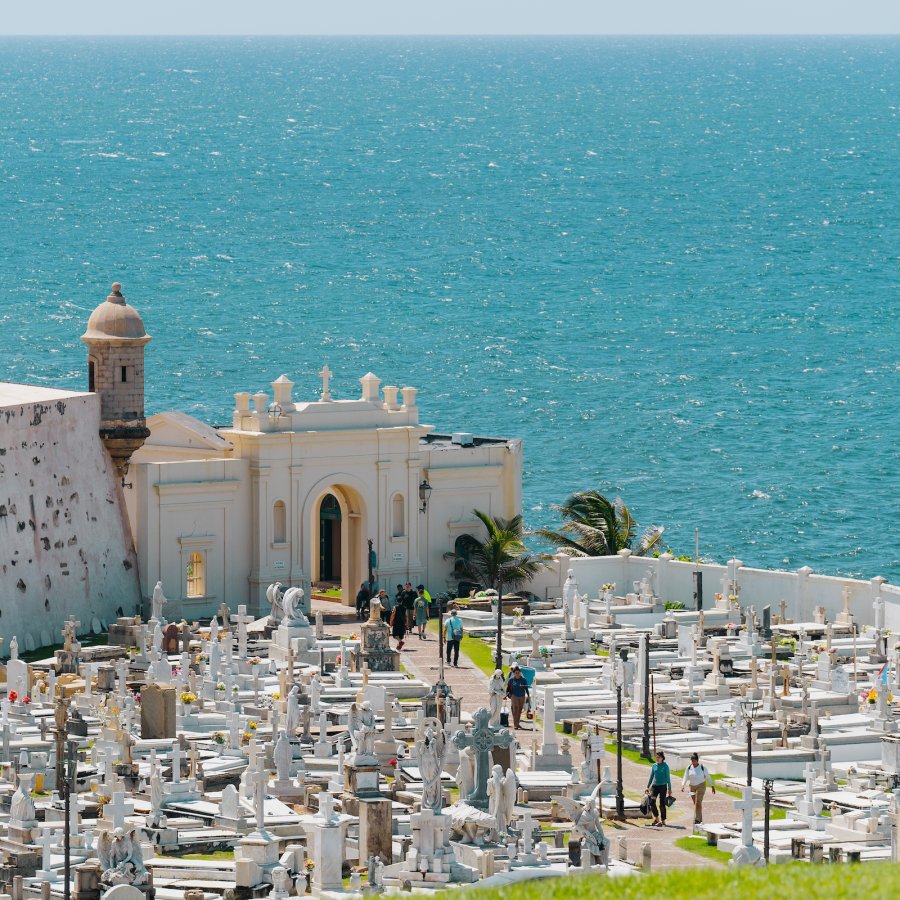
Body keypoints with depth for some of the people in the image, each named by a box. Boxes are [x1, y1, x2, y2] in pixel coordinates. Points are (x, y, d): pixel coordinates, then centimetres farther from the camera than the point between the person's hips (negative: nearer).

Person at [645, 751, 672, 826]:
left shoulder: (665, 766, -6)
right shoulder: (654, 766, 7)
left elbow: (668, 778, -5)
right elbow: (651, 777, 14)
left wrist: (669, 789, -7)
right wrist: (648, 787, 13)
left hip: (663, 786, -4)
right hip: (655, 786, 4)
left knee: (662, 804, -1)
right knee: (652, 802, -6)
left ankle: (663, 822, 7)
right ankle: (656, 818, 13)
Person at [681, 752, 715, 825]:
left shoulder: (702, 768, -8)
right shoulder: (689, 768, 0)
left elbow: (708, 777, 0)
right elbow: (685, 777, -3)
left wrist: (712, 786, 5)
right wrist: (683, 785, -20)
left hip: (701, 786, -4)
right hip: (692, 787, 4)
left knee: (698, 802, -16)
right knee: (696, 803, 9)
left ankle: (697, 819, -17)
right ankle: (700, 820, 20)